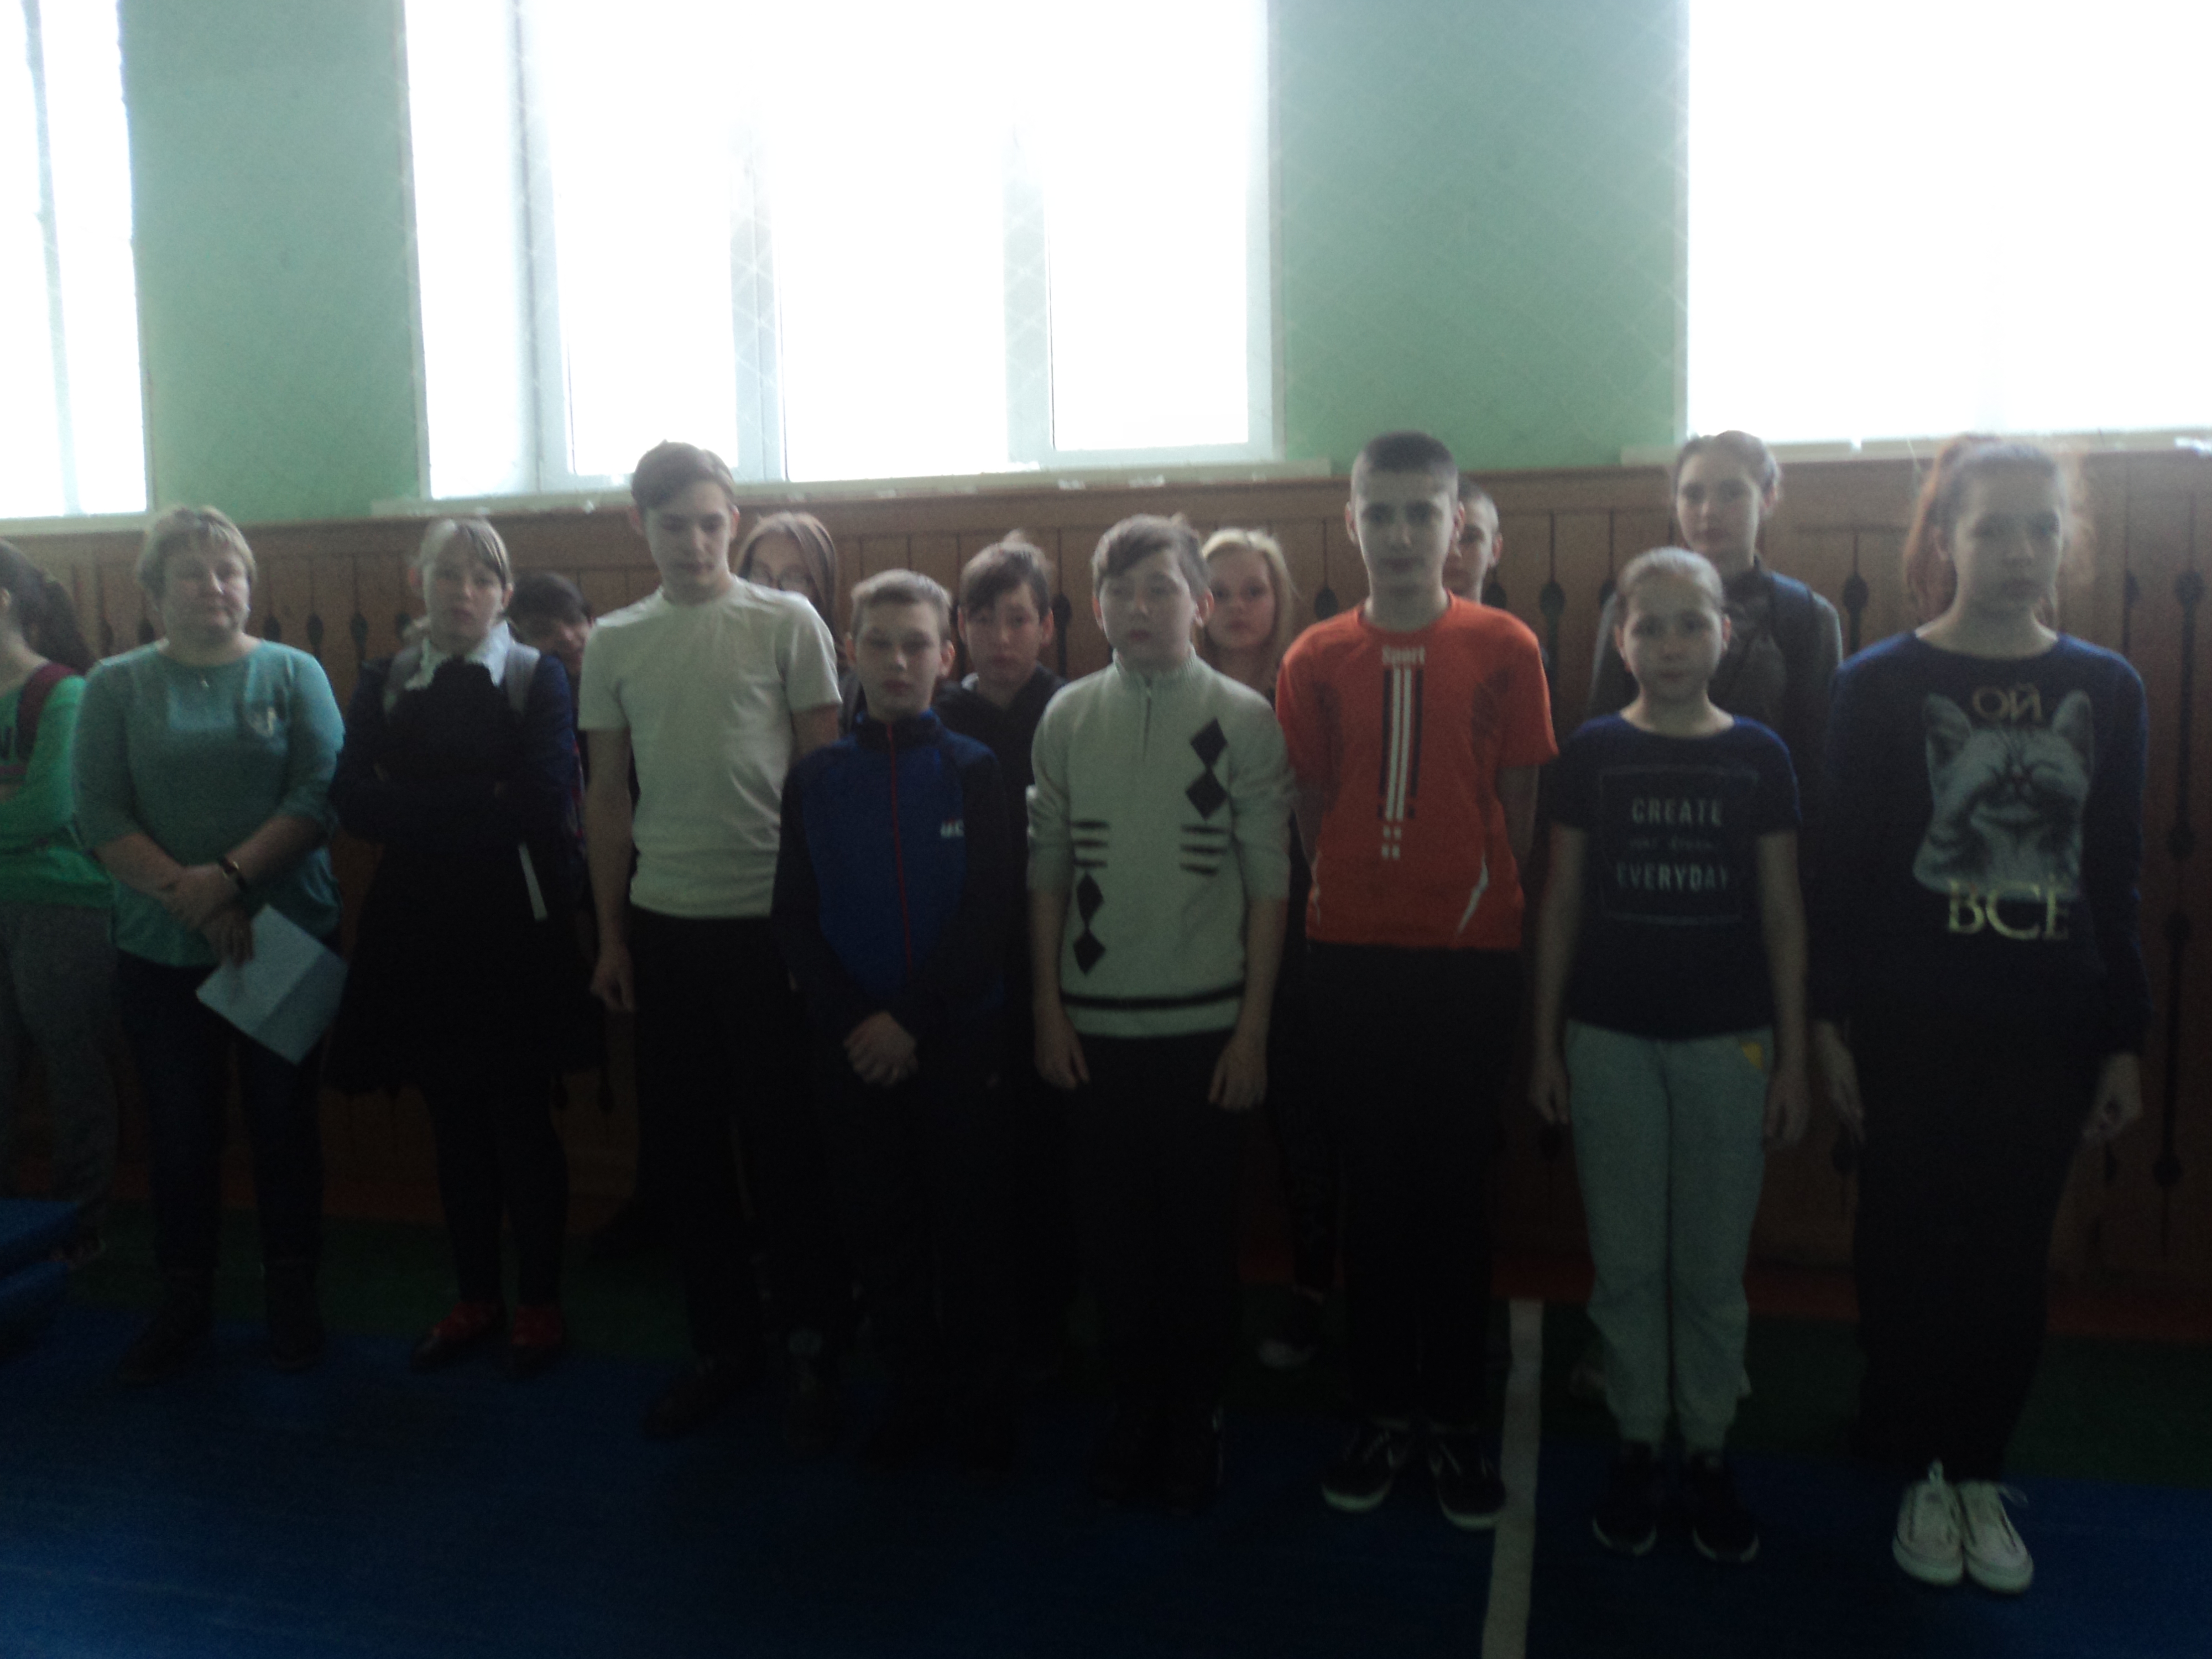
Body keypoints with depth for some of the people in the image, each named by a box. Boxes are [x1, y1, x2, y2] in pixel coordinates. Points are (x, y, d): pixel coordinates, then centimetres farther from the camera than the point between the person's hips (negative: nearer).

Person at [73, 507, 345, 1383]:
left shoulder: (294, 674, 0)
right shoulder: (115, 686, 4)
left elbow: (321, 795, -9)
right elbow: (100, 816, -4)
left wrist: (229, 875, -18)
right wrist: (189, 897, -15)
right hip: (162, 950, 1)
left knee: (285, 1119, 8)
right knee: (181, 1130, 9)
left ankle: (291, 1290, 23)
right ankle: (183, 1301, 25)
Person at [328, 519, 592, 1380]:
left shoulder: (538, 677, -1)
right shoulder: (383, 684, 9)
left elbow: (543, 802, -14)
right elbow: (354, 801, -5)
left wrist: (418, 807, -12)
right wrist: (483, 804, -15)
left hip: (514, 927, -3)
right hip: (420, 927, 3)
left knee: (522, 1125, 3)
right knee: (454, 1126, 11)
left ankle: (539, 1305, 18)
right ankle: (475, 1300, 26)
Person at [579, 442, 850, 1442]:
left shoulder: (787, 625, -1)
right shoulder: (614, 642, 8)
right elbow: (608, 796, 11)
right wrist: (611, 934, 9)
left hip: (771, 918, -3)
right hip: (664, 920, 3)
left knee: (786, 1142, 3)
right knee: (687, 1139, 10)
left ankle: (811, 1345, 20)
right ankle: (723, 1343, 26)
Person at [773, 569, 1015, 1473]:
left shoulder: (975, 771, -2)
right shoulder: (815, 779, 5)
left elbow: (989, 916, -7)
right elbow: (795, 919, 3)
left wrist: (913, 1018, -14)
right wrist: (855, 1021, -9)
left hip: (958, 1040, -2)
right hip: (853, 1047, 2)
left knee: (971, 1228, 6)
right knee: (880, 1228, 10)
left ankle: (982, 1400, 22)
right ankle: (913, 1392, 27)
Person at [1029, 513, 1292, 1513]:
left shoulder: (1243, 718, -4)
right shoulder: (1066, 716, 3)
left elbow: (1269, 881, -3)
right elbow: (1047, 870, 6)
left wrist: (1253, 1027, -6)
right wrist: (1048, 1006, 3)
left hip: (1203, 1025, -2)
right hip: (1094, 1024, 2)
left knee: (1200, 1231, 7)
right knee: (1110, 1230, 9)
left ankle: (1195, 1421, 26)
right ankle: (1132, 1408, 28)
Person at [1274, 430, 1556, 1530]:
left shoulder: (1504, 649, -1)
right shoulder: (1316, 660, 3)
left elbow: (1521, 807, 3)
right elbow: (1308, 810, 9)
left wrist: (1477, 902, 1)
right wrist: (1359, 896, 4)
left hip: (1470, 956, -1)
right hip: (1351, 955, 2)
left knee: (1454, 1189, 6)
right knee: (1374, 1187, 10)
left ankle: (1457, 1421, 21)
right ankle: (1384, 1412, 23)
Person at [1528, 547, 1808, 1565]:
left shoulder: (1759, 757, 2)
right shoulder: (1591, 753, 0)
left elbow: (1782, 915, 4)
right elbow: (1561, 905, 4)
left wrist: (1792, 1058, 2)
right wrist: (1545, 1043, 2)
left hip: (1727, 1040, 0)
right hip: (1610, 1038, 0)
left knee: (1713, 1267, 7)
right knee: (1628, 1262, 8)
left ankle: (1708, 1454, 24)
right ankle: (1636, 1447, 23)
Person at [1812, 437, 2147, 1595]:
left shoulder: (2105, 689, 5)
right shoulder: (1880, 684, -4)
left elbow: (2117, 877, 7)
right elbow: (1841, 865, -5)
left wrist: (2124, 1040, 6)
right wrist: (1829, 1023, -8)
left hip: (2048, 1030, 3)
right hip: (1910, 1022, -2)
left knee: (2011, 1254, 9)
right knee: (1912, 1247, 6)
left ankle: (1979, 1475, 26)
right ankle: (1921, 1475, 23)